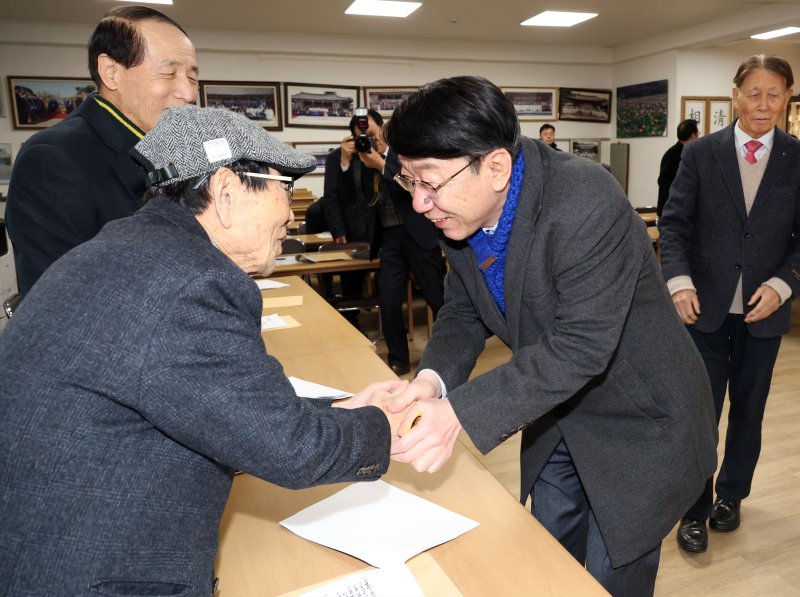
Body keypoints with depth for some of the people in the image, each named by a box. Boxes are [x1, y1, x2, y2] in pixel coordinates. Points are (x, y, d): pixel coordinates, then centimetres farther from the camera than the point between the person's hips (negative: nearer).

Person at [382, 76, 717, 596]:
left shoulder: (587, 204, -33)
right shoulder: (462, 211, -10)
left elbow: (580, 347, -34)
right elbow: (463, 313, -2)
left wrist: (461, 412, -38)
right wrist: (432, 379, -22)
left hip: (637, 419, -6)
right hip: (558, 411, 7)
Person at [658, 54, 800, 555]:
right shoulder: (701, 153, -1)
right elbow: (674, 222, -4)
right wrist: (679, 280, -18)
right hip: (705, 305, -2)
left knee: (748, 409, 16)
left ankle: (731, 495, 37)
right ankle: (695, 509, 19)